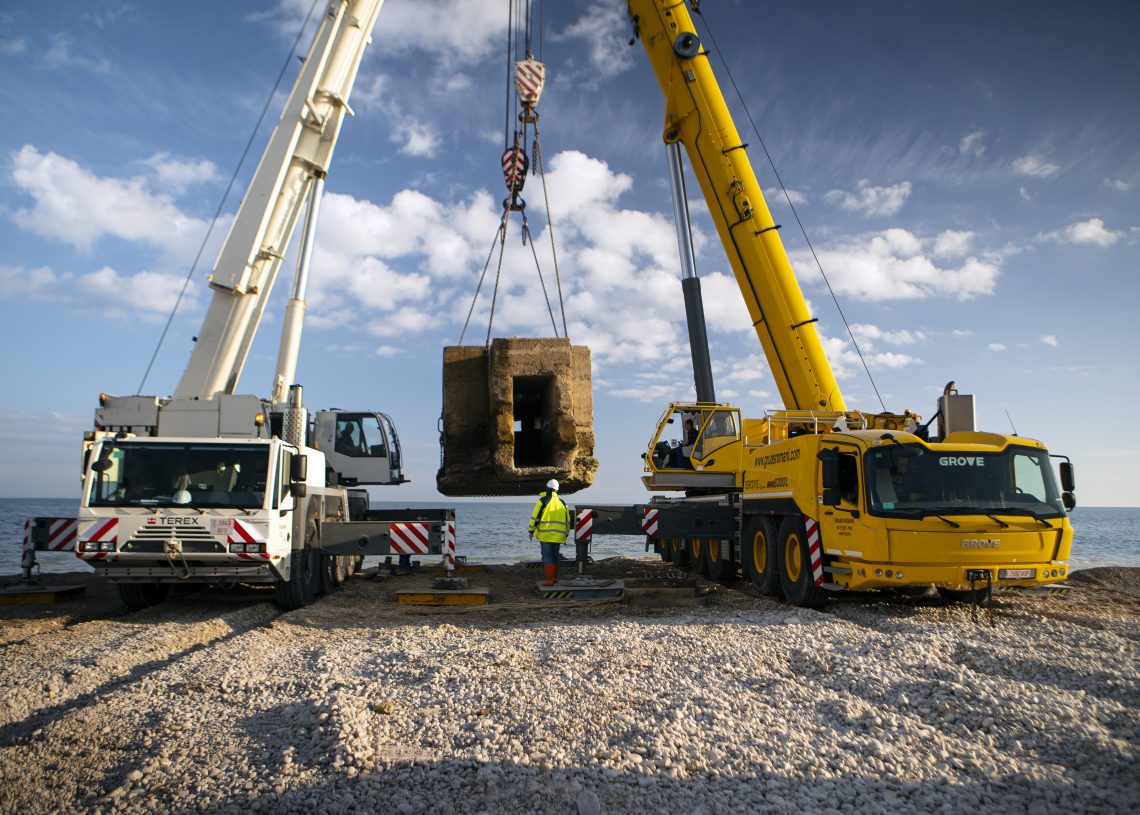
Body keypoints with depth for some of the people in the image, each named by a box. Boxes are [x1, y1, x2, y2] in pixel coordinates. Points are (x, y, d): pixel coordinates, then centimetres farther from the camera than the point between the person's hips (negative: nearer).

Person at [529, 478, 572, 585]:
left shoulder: (543, 501, -4)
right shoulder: (562, 503, 13)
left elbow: (535, 517, -6)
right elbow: (567, 521, 16)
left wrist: (531, 531, 2)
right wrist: (566, 535, 23)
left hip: (546, 534, -5)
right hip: (558, 535, 5)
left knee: (547, 556, -3)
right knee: (555, 555, 16)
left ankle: (549, 579, -6)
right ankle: (554, 577, 23)